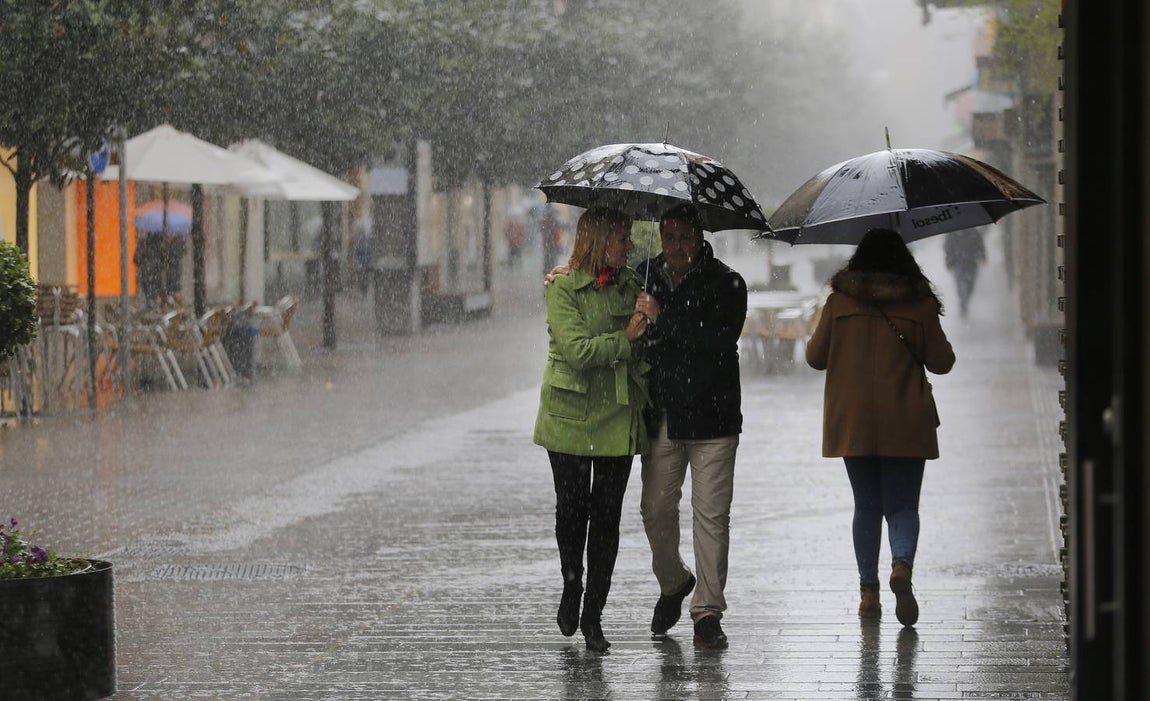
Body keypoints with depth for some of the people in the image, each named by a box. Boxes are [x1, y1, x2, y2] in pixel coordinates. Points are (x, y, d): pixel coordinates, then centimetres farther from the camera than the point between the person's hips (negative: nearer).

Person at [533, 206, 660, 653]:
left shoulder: (629, 285, 10)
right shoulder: (563, 288, -5)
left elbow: (648, 348, 12)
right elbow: (577, 350, -16)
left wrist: (652, 316, -4)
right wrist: (625, 336, -12)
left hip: (618, 416, 3)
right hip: (571, 416, -3)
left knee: (607, 516, 0)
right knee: (572, 509, 2)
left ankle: (593, 615, 6)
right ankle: (571, 587, 29)